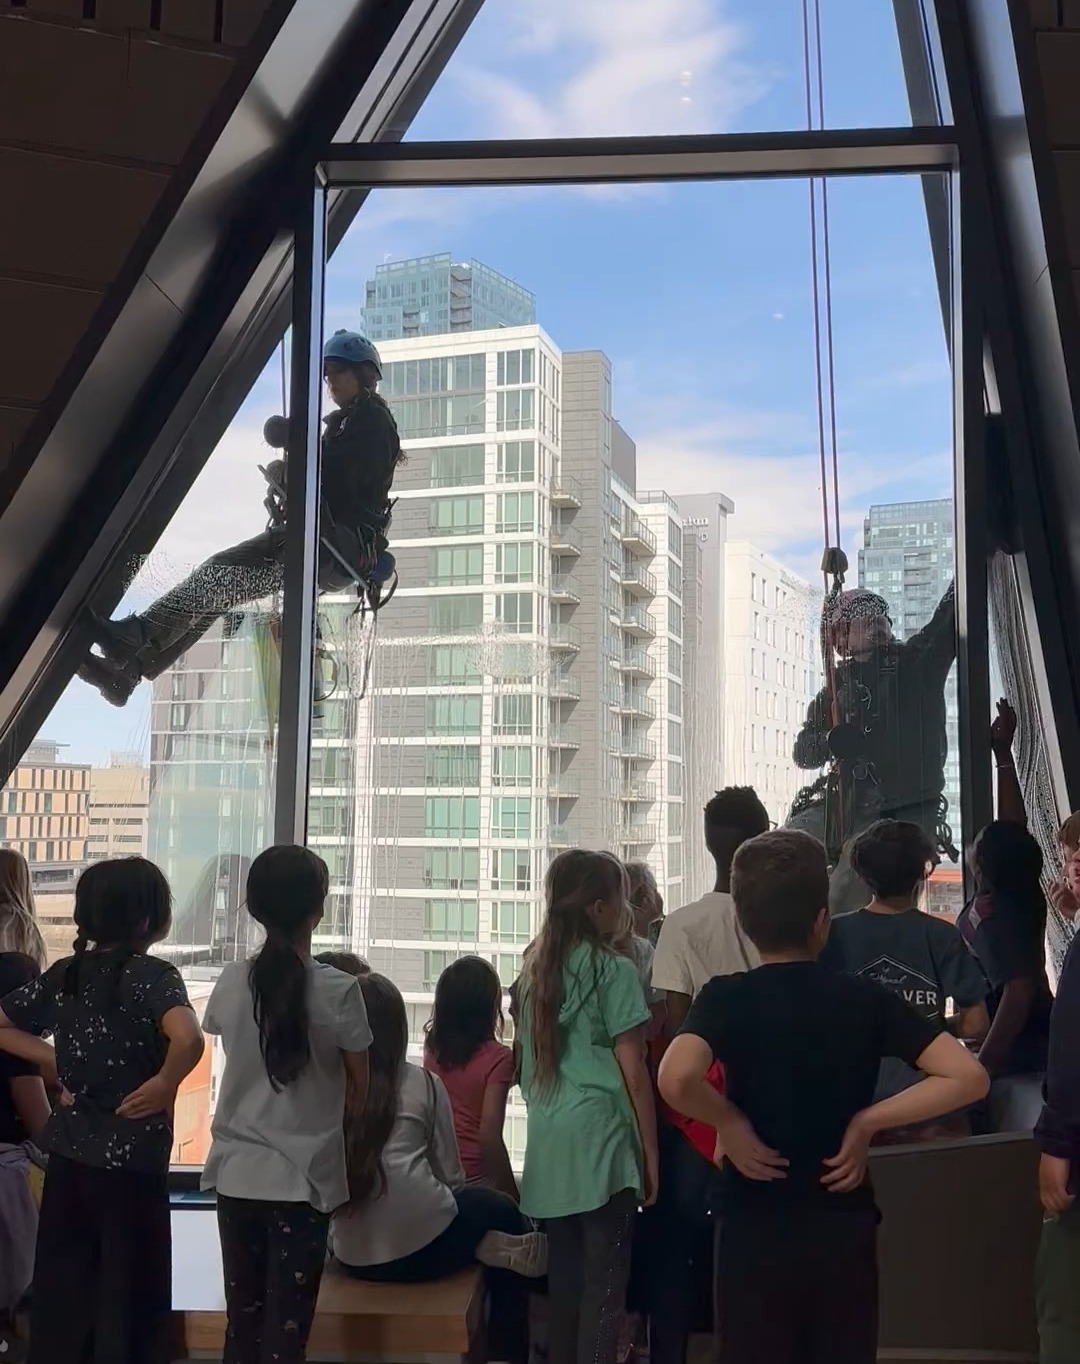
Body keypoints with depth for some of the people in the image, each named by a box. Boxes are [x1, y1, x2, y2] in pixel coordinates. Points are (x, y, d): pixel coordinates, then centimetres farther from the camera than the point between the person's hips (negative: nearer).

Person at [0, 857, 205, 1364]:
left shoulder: (62, 973, 3)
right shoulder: (153, 975, -17)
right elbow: (188, 1039, -34)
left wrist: (53, 1061, 8)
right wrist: (163, 1085, -18)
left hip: (68, 1151, 6)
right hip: (130, 1157, -6)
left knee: (60, 1284, 17)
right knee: (132, 1289, 9)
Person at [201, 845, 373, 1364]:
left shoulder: (231, 982, -4)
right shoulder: (338, 990, -14)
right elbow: (363, 1088, -4)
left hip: (237, 1173, 4)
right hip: (303, 1178, -4)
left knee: (242, 1322, 16)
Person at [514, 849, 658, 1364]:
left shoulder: (535, 968, 11)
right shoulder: (613, 969, -8)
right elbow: (633, 1071, -7)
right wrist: (651, 1152, -2)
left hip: (548, 1144, 7)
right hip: (599, 1139, -6)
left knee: (564, 1277, 15)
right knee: (603, 1281, 1)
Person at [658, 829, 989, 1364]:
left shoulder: (725, 997, -10)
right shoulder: (867, 999, -4)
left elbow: (675, 1079, -29)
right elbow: (968, 1077, -9)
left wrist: (730, 1123, -11)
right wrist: (867, 1120, -7)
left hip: (755, 1230, -1)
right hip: (844, 1229, 2)